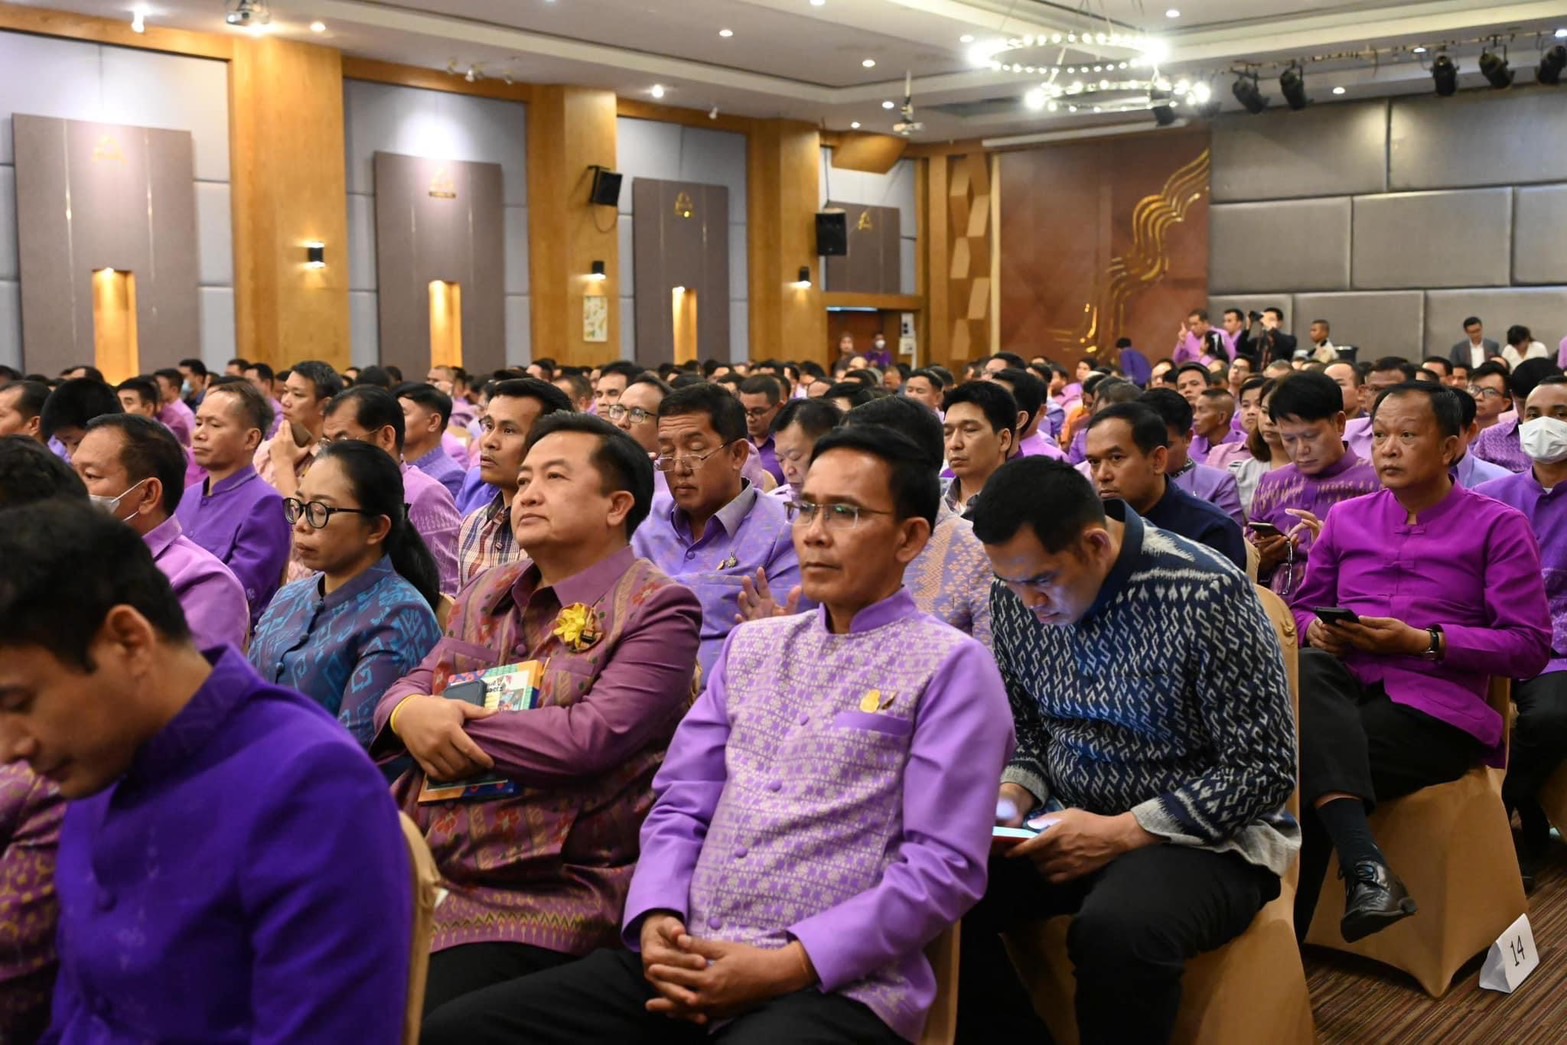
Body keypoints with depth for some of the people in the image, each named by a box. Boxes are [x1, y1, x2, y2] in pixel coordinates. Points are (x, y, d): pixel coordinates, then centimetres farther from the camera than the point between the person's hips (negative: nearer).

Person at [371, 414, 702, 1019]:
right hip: (415, 875, 6)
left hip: (541, 903, -6)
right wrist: (411, 713, -11)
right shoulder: (486, 594, 17)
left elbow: (593, 735, -18)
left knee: (433, 1025, -21)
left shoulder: (656, 607, -6)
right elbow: (410, 686, 14)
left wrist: (454, 728, -10)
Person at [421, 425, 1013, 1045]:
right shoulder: (749, 647, 17)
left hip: (835, 987, -6)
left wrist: (786, 966, -15)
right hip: (690, 967, 6)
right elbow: (680, 808, 14)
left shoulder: (950, 667, -2)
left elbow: (943, 866, -9)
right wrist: (656, 920, -5)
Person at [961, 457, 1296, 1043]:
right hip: (1071, 823, 5)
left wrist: (1121, 832, -21)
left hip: (1207, 838, -5)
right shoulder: (1017, 596, -1)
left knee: (1115, 930, -36)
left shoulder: (1207, 594, -19)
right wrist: (1011, 797, -9)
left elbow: (1264, 768, -17)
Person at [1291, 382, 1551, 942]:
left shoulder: (1498, 526, 6)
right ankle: (1365, 864, -46)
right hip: (1341, 692, 4)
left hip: (1434, 706, -4)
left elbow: (1530, 647, -1)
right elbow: (1303, 607, 23)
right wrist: (1316, 630, -3)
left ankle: (1282, 942, -25)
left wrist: (1421, 641, -11)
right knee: (1306, 670, -36)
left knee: (1306, 769, -33)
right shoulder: (1347, 517, 20)